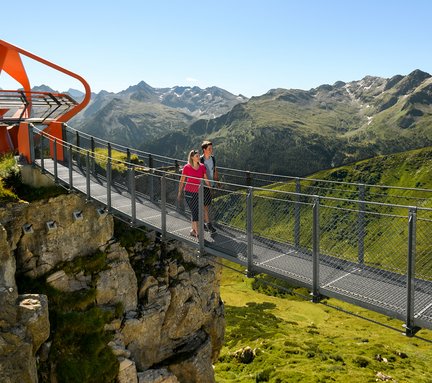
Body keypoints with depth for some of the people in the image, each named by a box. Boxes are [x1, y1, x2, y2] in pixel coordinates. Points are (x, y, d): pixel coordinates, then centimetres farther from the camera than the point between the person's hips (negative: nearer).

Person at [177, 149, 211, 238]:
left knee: (196, 212, 13)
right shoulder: (187, 167, -10)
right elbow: (182, 181, -2)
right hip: (189, 193, -4)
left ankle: (193, 230, 30)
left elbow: (206, 179, 8)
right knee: (194, 212, -7)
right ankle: (198, 233, -4)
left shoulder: (202, 167, 0)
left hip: (198, 193, 5)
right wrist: (179, 193, 3)